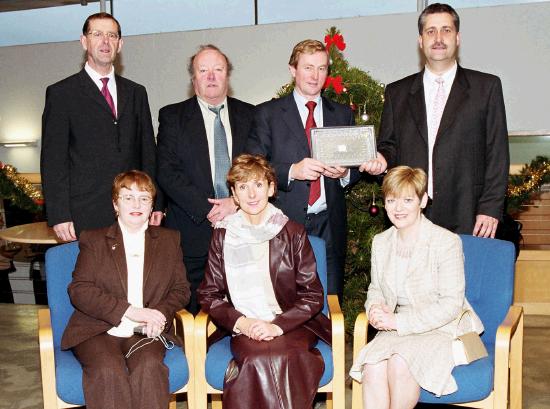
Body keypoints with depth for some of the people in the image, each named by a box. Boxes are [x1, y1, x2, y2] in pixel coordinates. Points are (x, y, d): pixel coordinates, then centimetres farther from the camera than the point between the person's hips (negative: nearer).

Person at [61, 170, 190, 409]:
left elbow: (181, 289, 12)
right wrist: (129, 311, -14)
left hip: (145, 333, 1)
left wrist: (160, 313, -11)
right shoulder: (94, 240, 11)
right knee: (109, 371, -31)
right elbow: (79, 289, -2)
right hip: (98, 329, -1)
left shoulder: (169, 240, 17)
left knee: (149, 367, -31)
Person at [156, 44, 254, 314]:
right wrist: (207, 210, -12)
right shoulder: (172, 117, 6)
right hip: (194, 234, -1)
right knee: (196, 312, 3)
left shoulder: (249, 115, 11)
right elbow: (167, 173, -4)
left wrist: (237, 203, -11)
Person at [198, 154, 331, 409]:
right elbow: (209, 295, 10)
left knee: (282, 359, -33)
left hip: (291, 325, 0)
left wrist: (278, 325, -11)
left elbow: (312, 295, 4)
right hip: (244, 328, 1)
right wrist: (241, 322, -8)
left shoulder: (293, 233, 5)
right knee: (258, 360, -32)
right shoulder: (223, 235, 9)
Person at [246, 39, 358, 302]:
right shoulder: (268, 113, 5)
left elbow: (356, 168, 19)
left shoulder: (343, 114, 15)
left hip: (329, 225, 3)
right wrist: (292, 171, -17)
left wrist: (344, 173, -4)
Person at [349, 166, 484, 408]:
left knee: (399, 362, -32)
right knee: (372, 367, -26)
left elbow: (450, 305, -15)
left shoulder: (447, 242, -11)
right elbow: (375, 289, 18)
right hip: (398, 328, 5)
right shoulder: (380, 242, 8)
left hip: (442, 328, -4)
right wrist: (376, 308, -7)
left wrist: (398, 320, -20)